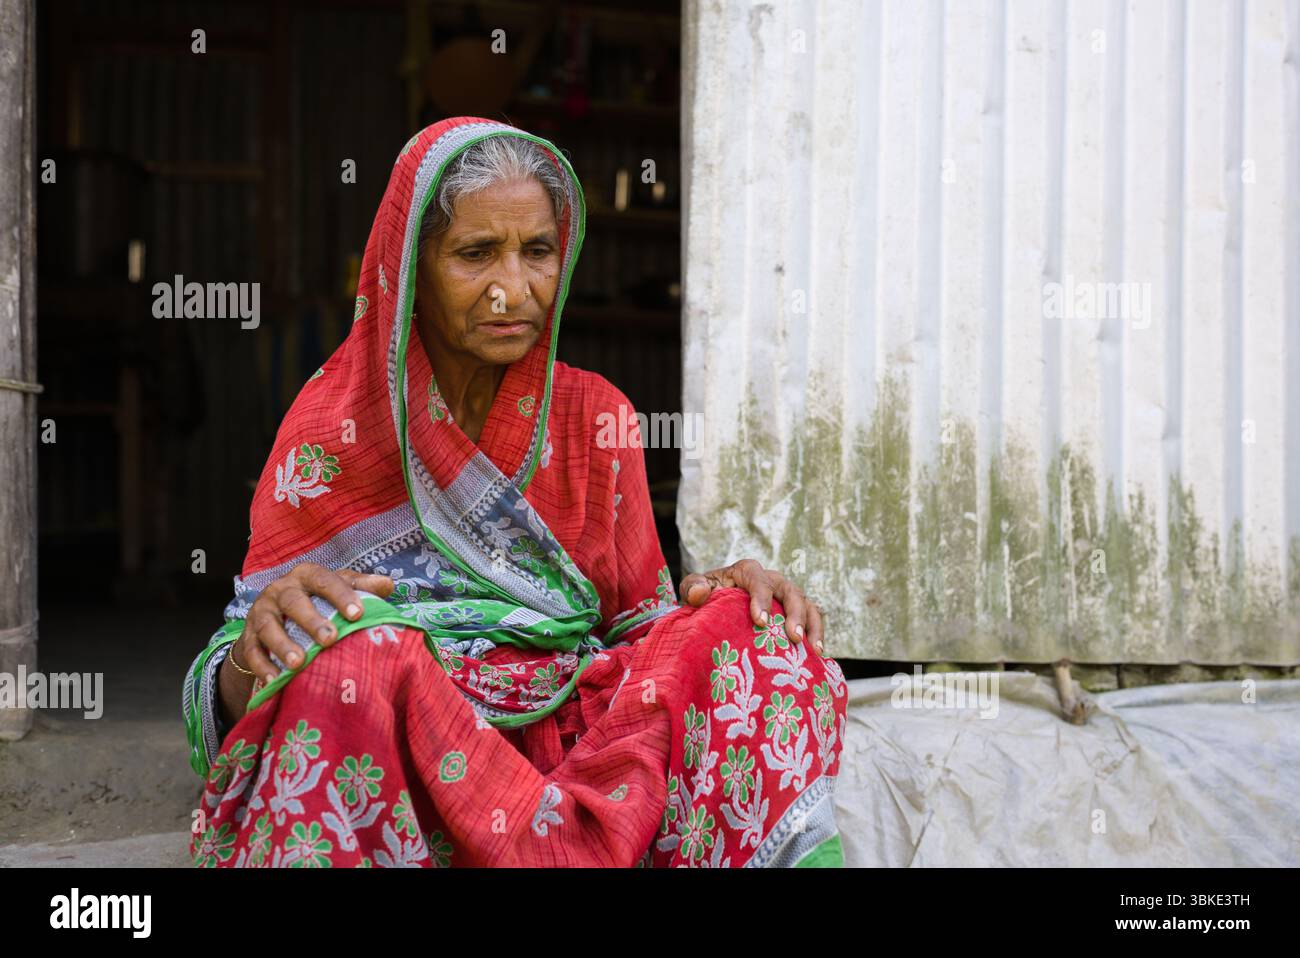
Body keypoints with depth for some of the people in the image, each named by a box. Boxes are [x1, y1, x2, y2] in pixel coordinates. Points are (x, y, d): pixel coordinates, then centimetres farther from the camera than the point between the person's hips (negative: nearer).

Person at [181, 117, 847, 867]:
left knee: (759, 637, -20)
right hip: (404, 758, -3)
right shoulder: (335, 426, 1)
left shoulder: (595, 419, 10)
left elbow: (642, 624, 11)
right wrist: (253, 654, -26)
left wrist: (718, 596, -11)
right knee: (357, 656, -34)